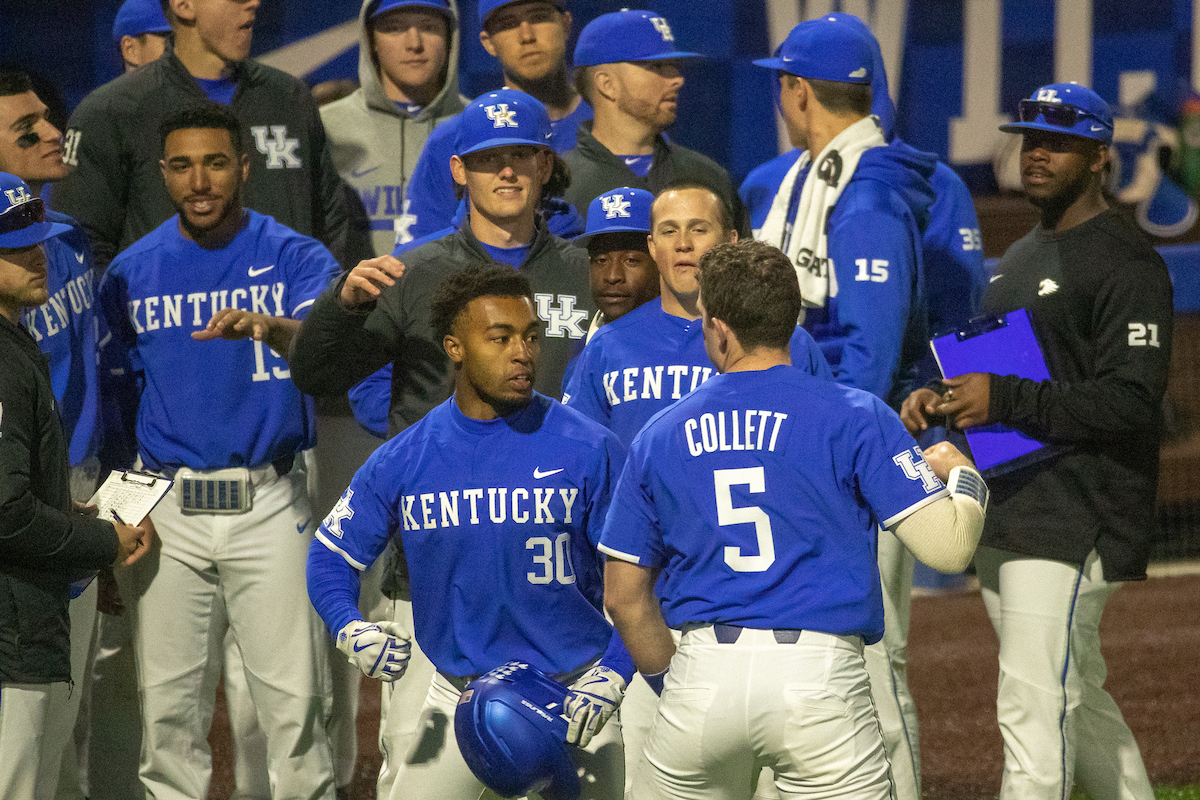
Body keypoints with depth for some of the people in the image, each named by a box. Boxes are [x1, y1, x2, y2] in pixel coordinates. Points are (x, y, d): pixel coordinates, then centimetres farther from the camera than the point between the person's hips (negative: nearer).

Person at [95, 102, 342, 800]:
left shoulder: (293, 257, 0)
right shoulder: (133, 271, 8)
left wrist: (268, 326, -45)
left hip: (269, 501, -2)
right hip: (168, 510, 2)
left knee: (294, 698, -4)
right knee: (169, 703, 3)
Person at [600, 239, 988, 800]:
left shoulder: (660, 436, 11)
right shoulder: (854, 417, 0)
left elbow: (624, 596, 15)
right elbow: (948, 547, -5)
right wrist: (962, 476, 16)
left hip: (703, 674, 2)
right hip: (820, 679, -2)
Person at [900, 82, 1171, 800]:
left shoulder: (1126, 264, -10)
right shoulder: (1018, 261, 20)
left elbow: (1131, 403, -19)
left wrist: (1004, 398, -23)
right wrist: (937, 398, 6)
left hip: (1074, 520, -10)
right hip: (1004, 517, 10)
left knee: (1034, 710, -16)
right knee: (1079, 698, 17)